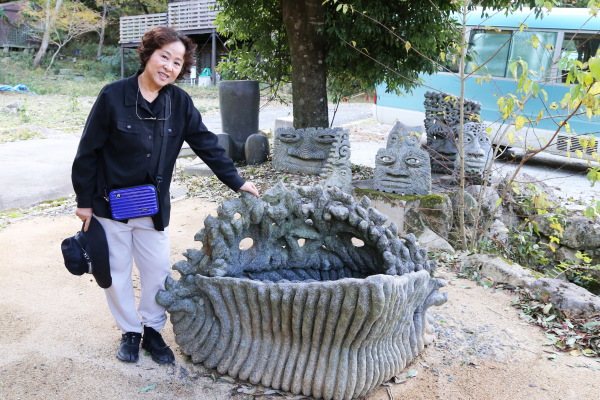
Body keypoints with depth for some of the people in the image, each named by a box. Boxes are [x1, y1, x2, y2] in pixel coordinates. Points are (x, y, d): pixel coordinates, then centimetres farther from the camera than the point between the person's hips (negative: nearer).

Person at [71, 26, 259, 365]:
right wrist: (84, 201, -6)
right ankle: (130, 332, 30)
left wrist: (237, 182, -4)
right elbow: (89, 151, -9)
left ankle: (153, 330, 30)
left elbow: (207, 144, -1)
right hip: (111, 204, -2)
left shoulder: (180, 102, -5)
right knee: (117, 273, 10)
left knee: (159, 271, 8)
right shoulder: (114, 96, -13)